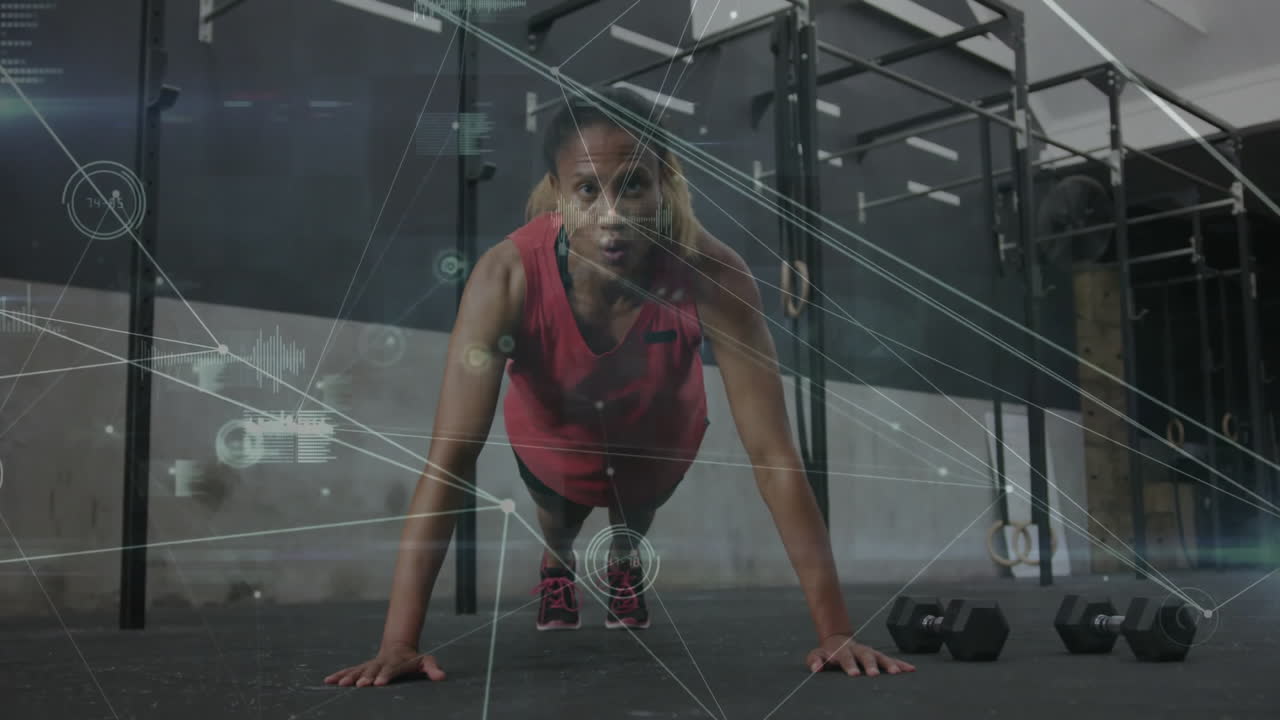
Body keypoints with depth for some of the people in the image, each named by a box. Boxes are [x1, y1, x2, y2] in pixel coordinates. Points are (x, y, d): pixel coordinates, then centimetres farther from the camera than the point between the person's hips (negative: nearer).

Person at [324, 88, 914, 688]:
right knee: (557, 528, 32)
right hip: (553, 434, -1)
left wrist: (834, 630, -40)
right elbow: (448, 459, -44)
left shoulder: (711, 275, -43)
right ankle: (557, 569, 68)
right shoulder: (507, 278, -44)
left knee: (635, 523, 34)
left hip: (658, 435, 1)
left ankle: (624, 567, 69)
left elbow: (773, 454, -40)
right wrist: (397, 643, -47)